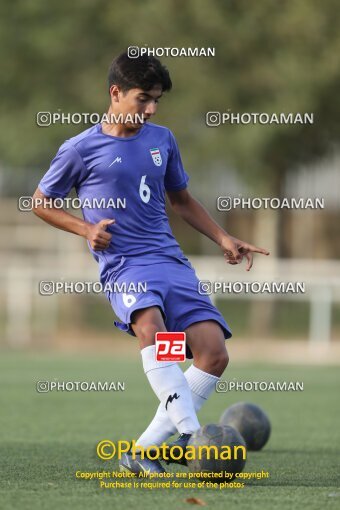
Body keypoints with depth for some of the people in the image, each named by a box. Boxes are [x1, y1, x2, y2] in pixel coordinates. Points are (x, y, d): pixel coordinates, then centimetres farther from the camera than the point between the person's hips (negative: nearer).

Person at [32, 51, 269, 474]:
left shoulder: (162, 140, 15)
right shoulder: (81, 149, 1)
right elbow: (41, 202, 12)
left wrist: (224, 240, 19)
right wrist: (86, 229, -3)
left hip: (171, 261, 5)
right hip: (123, 265, -5)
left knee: (214, 351, -12)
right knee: (150, 324, -37)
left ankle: (145, 453, -5)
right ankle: (190, 435, -43)